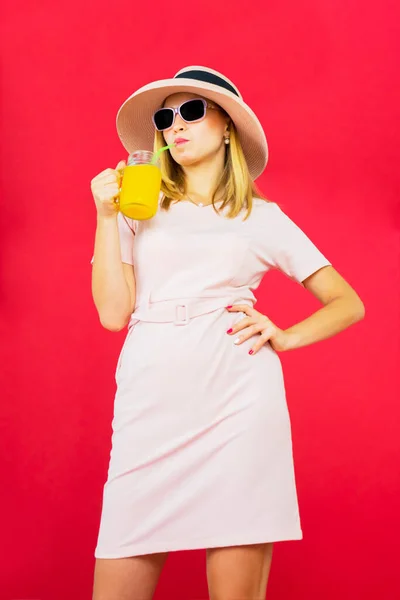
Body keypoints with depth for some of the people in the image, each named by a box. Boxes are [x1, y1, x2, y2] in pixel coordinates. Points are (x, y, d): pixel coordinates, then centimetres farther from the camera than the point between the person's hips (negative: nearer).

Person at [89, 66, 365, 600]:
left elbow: (348, 304, 16)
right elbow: (114, 312, 4)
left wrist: (283, 338, 0)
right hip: (149, 409, 1)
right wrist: (106, 216, 0)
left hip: (238, 402, -1)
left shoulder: (264, 217, 13)